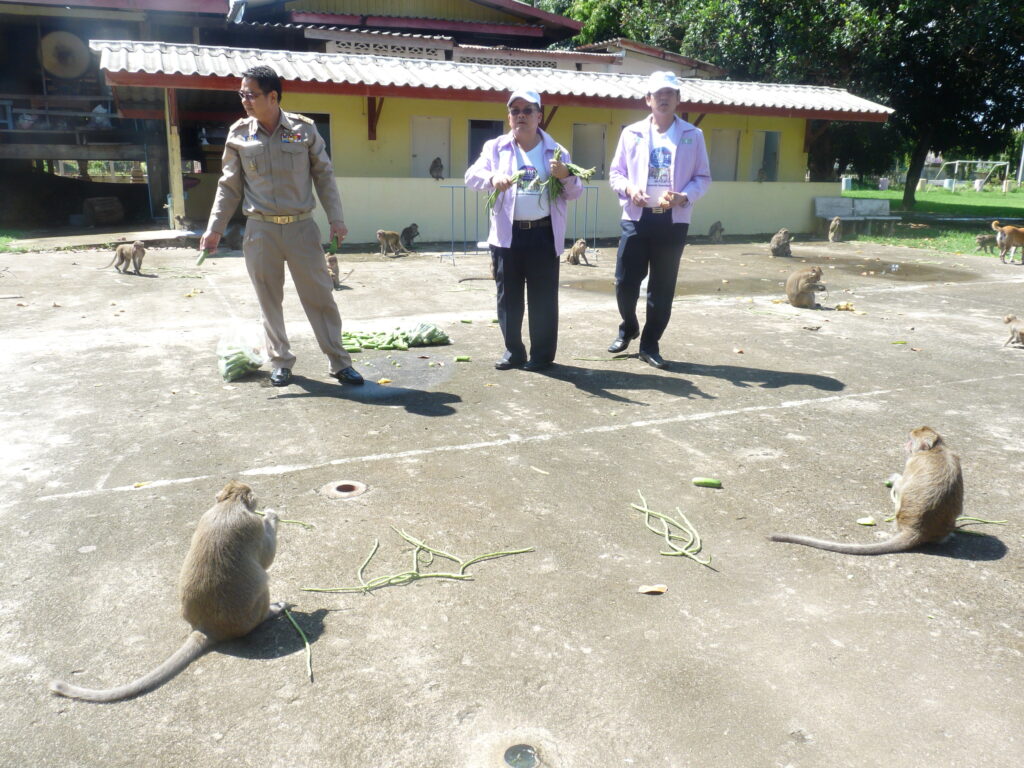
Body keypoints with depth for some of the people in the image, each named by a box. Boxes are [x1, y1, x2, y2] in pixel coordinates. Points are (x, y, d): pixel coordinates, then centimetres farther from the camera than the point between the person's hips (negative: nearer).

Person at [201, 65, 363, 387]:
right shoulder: (238, 135, 3)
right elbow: (229, 186, 8)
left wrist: (336, 219, -1)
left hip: (302, 227, -1)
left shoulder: (304, 129, -1)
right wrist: (214, 228, 3)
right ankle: (280, 361, 21)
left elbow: (324, 176, 5)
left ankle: (340, 362, 10)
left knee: (320, 296, 1)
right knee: (269, 299, 7)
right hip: (260, 230, 1)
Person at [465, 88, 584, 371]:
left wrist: (566, 176, -13)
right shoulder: (495, 147, 7)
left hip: (544, 234, -1)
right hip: (507, 234, 1)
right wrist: (493, 178, -29)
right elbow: (472, 175, -8)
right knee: (508, 297, 7)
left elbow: (575, 192, 9)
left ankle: (542, 354, 14)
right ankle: (513, 351, 21)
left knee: (543, 298, 3)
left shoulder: (556, 151, 8)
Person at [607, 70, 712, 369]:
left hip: (673, 220, 0)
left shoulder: (693, 135, 5)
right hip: (637, 217, 0)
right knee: (625, 282, 0)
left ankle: (650, 344, 17)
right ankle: (628, 328, 28)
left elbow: (703, 178, 5)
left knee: (662, 288, 4)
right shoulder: (631, 133, 6)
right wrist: (628, 189, -13)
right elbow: (615, 171, 9)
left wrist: (684, 196, -15)